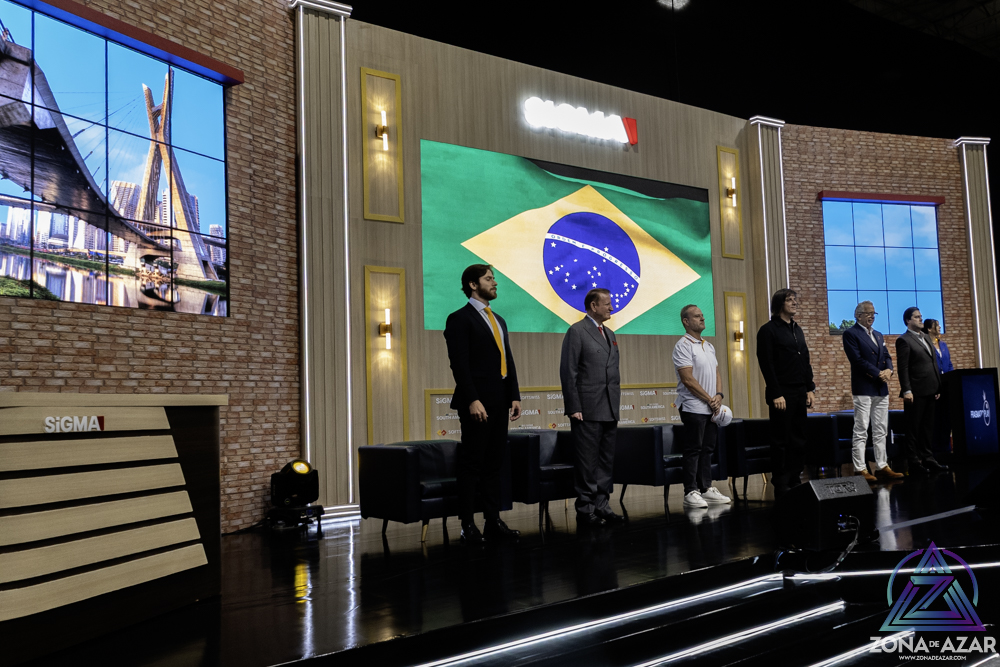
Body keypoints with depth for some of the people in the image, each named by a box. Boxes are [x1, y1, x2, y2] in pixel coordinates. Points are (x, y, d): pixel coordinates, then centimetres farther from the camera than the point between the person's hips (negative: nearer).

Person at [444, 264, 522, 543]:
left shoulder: (499, 320, 20)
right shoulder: (460, 319, -5)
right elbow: (459, 364, -14)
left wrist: (515, 396, 10)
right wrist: (472, 400, -20)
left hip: (499, 403, 8)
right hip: (476, 403, -8)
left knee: (495, 463, 10)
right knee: (472, 464, -2)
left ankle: (493, 522, 17)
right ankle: (468, 526, 5)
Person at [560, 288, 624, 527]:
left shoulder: (610, 335, 18)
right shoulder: (577, 331, -6)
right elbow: (568, 372, -11)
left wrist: (617, 404, 14)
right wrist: (573, 408, -15)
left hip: (609, 411, 8)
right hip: (587, 410, -8)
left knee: (606, 461, 11)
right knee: (588, 462, -2)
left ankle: (601, 506, 19)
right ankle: (585, 510, 6)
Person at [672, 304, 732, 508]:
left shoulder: (708, 346, 16)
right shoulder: (683, 346, -10)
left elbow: (717, 372, 16)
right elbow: (688, 379, -16)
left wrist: (719, 395, -2)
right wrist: (709, 399, -12)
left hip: (711, 408, 8)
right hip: (693, 407, -8)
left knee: (707, 449, 11)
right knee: (693, 450, -4)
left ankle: (706, 489, 17)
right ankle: (691, 492, 1)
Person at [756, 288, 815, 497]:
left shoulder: (797, 329, 16)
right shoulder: (768, 330, -7)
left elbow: (806, 361, 19)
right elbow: (766, 365, -12)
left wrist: (810, 389, 11)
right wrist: (776, 394, -17)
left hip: (799, 394, 7)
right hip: (781, 394, -7)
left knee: (799, 440, 9)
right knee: (781, 441, -2)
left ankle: (794, 481, 17)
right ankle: (780, 486, 5)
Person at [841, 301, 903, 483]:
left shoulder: (878, 335, 19)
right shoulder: (851, 334, -5)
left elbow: (887, 356, 16)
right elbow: (857, 359, -14)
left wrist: (889, 370, -6)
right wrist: (878, 374, -16)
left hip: (881, 389, 8)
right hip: (863, 388, -7)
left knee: (881, 431, 9)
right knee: (861, 432, -5)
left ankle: (882, 467, 14)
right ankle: (860, 470, -3)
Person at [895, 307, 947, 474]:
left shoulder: (926, 338, 18)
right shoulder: (904, 340, -7)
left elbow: (934, 364, 19)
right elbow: (903, 368, -14)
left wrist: (938, 387, 14)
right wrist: (906, 391, -20)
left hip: (930, 391, 8)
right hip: (916, 393, -8)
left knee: (927, 429, 13)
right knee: (913, 429, -1)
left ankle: (927, 460, 20)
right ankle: (914, 463, 4)